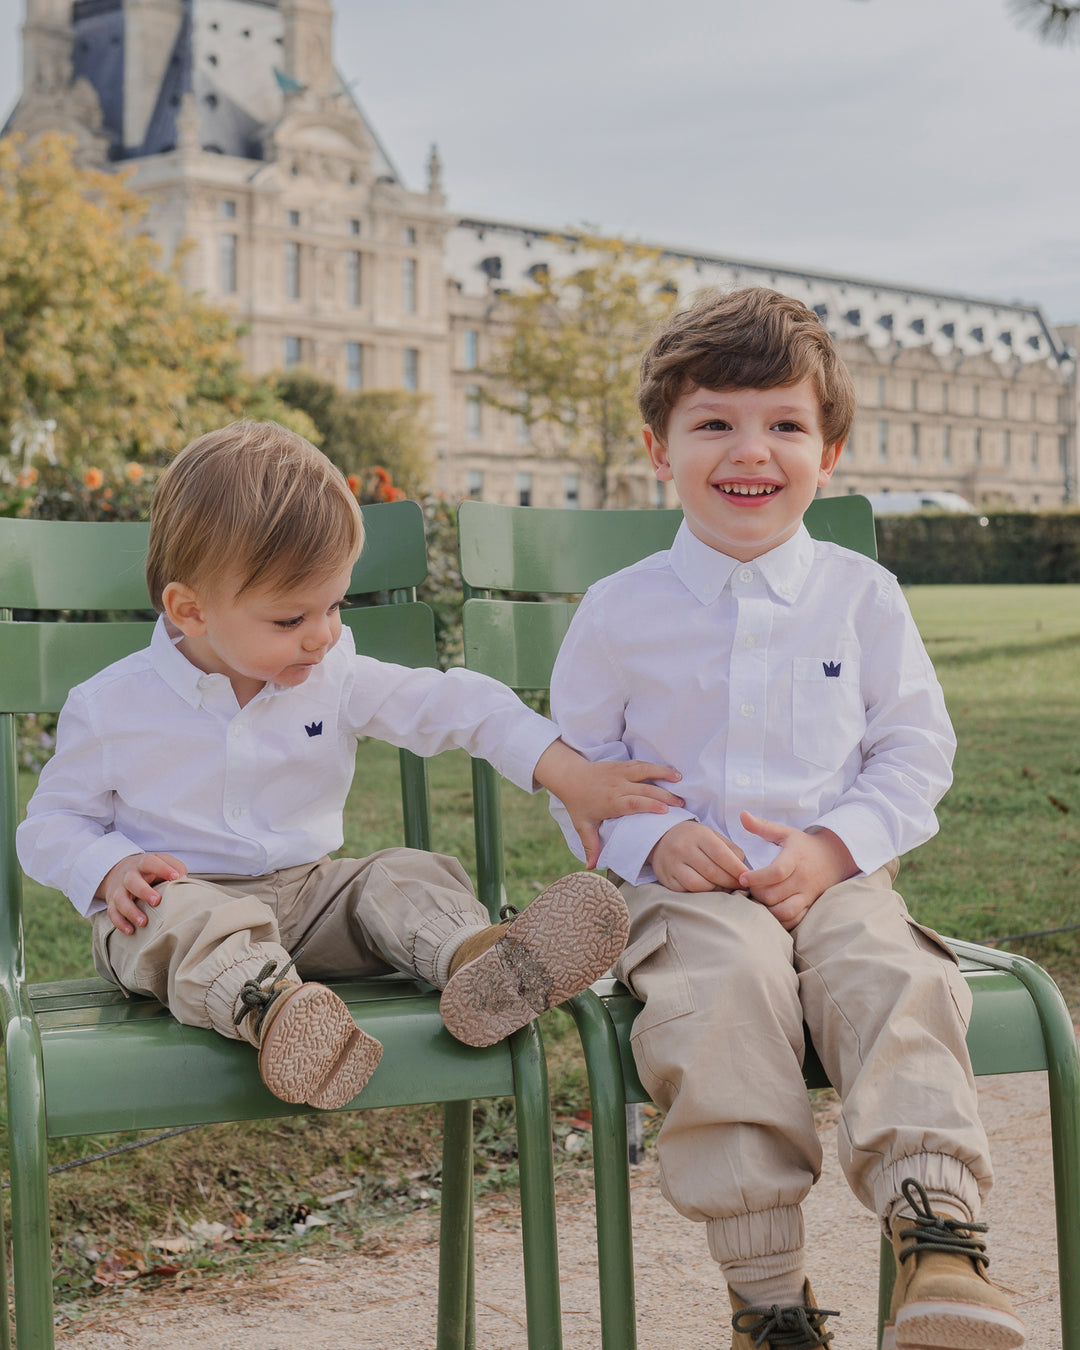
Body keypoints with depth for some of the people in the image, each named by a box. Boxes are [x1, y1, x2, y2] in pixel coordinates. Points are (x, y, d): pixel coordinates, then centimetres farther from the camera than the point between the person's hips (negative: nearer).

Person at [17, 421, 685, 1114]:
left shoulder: (338, 678, -1)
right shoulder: (111, 708, -7)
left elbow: (459, 704, -2)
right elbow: (51, 825, 1)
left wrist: (569, 773, -12)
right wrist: (110, 870, -21)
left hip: (307, 893, 4)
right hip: (178, 896, -4)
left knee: (411, 875, -17)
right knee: (191, 920, -36)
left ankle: (472, 960, -45)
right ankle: (270, 1006, -62)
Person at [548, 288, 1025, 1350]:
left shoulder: (862, 597, 7)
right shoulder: (620, 612, 5)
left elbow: (917, 750, 8)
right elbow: (577, 757, 10)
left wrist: (836, 844, -9)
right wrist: (653, 837, -10)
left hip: (838, 876, 2)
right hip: (690, 886, -1)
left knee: (893, 978, -30)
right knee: (729, 981, -33)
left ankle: (938, 1236, -32)